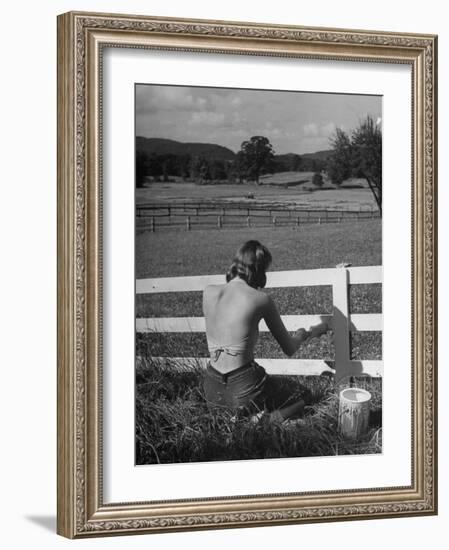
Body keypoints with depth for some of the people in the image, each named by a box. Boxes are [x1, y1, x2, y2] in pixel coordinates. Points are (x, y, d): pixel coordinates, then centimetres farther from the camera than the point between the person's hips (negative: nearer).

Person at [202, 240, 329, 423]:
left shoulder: (208, 292, -3)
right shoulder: (261, 299, -12)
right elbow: (289, 350, 0)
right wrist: (303, 335, 22)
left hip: (212, 389, 5)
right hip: (244, 388, -5)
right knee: (297, 403, 26)